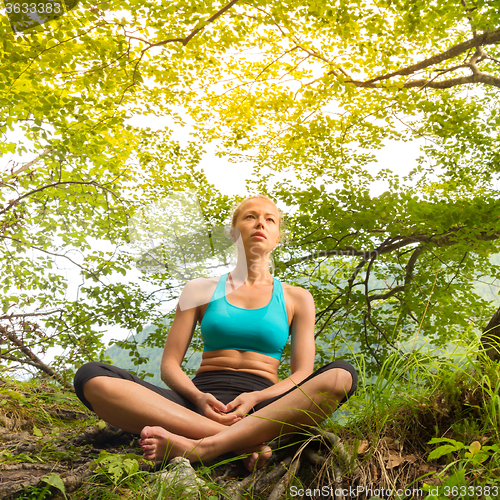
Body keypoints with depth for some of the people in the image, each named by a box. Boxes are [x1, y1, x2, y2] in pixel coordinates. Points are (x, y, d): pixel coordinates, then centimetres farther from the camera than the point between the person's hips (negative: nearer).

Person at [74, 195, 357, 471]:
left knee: (341, 375, -29)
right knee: (91, 377, -22)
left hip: (263, 406, 0)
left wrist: (255, 398, -15)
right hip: (200, 402, 1)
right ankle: (246, 442, -30)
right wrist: (198, 397, -13)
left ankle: (201, 446, -36)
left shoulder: (296, 299, 16)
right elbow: (170, 364, 10)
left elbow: (302, 376, 6)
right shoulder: (202, 289, 16)